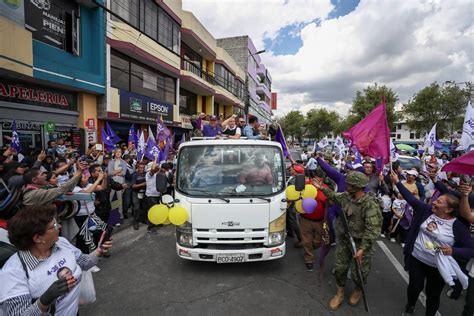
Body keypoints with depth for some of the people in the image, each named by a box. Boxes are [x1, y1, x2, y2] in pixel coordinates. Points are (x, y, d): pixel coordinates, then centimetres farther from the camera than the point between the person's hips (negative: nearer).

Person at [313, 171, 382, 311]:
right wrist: (322, 188, 16)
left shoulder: (370, 204, -26)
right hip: (343, 239, 6)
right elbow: (334, 196, 19)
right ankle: (340, 293, 35)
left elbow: (372, 229, -27)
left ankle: (358, 289, 45)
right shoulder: (346, 196, -5)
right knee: (340, 267, 14)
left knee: (358, 272, 12)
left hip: (360, 242, -5)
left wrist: (362, 248, -29)